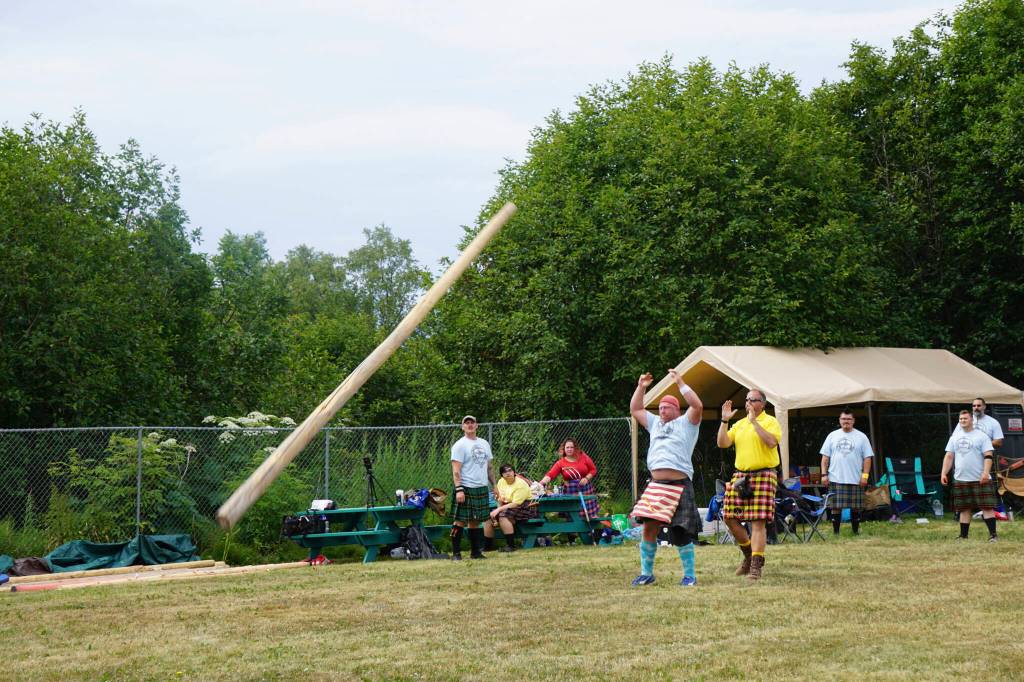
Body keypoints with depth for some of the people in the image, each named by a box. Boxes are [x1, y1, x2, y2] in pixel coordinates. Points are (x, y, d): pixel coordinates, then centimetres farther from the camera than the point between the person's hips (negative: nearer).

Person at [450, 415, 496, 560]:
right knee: (460, 520, -8)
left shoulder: (484, 444, 16)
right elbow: (456, 470, -12)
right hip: (466, 489, -6)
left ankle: (475, 552, 15)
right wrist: (459, 489, -20)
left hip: (482, 488, 6)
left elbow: (489, 467, 21)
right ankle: (456, 553, -6)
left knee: (475, 521, 10)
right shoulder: (459, 445, -5)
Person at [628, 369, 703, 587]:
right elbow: (635, 410, 30)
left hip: (678, 485, -6)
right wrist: (641, 388, 21)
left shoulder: (685, 423, 7)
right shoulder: (655, 424, 25)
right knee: (649, 528, 1)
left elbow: (697, 406, -11)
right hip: (655, 485, 6)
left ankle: (690, 575, 1)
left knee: (680, 533, -7)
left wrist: (680, 384, -10)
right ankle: (646, 573, 10)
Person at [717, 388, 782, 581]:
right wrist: (724, 420, -3)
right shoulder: (739, 424, 16)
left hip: (763, 476, -6)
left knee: (758, 522, -8)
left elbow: (771, 442, -19)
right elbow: (722, 443, 6)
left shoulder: (770, 421, 0)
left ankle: (756, 566, -5)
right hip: (740, 476, 6)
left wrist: (754, 421, -19)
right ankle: (749, 554, 23)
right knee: (729, 517, 3)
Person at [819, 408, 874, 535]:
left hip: (855, 480, 0)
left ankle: (856, 531, 14)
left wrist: (865, 475, -6)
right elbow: (825, 457, 9)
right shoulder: (832, 436, 9)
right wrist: (824, 474, 1)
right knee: (835, 506, -1)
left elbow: (867, 458, 3)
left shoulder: (861, 437, 6)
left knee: (856, 506, 3)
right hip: (835, 479, 0)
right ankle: (835, 532, 6)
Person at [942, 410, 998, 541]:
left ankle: (992, 534, -7)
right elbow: (948, 457, 14)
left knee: (987, 506, -7)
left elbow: (988, 456, -7)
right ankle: (963, 536, 13)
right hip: (960, 480, 4)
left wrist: (985, 473, -19)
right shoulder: (955, 437, 14)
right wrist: (944, 473, 5)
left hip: (980, 480, -4)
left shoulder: (981, 436, 0)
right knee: (964, 509, 8)